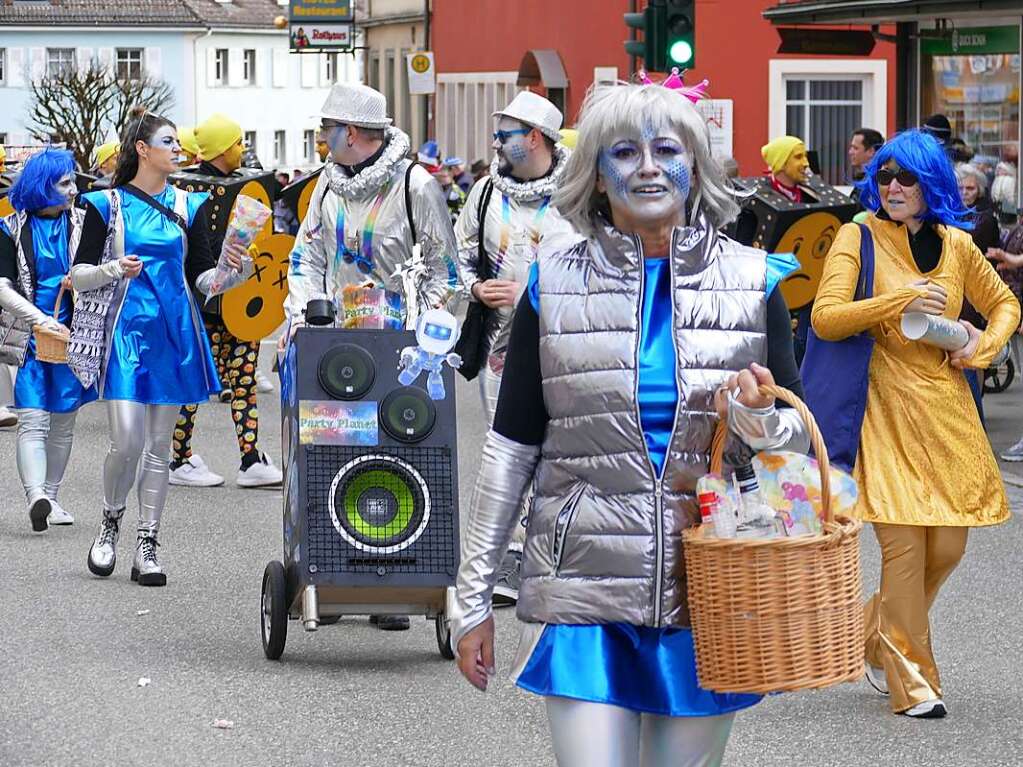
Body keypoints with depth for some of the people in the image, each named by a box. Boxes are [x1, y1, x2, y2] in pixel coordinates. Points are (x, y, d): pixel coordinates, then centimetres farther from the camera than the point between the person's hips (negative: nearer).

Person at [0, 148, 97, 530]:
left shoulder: (82, 223, 7)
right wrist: (41, 320, -17)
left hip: (74, 336, 3)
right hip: (31, 337, -3)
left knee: (63, 422, 7)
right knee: (33, 419, -14)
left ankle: (50, 496, 17)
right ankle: (36, 495, -28)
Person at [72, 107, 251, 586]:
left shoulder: (188, 206, 11)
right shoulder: (108, 204, 0)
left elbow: (202, 278, 10)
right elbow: (78, 275, 1)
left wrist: (234, 272, -10)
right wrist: (114, 269, -19)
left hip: (174, 331, 4)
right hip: (126, 330, -4)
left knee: (159, 445, 4)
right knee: (127, 441, -12)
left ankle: (147, 547, 8)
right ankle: (110, 523, 12)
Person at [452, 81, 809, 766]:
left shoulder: (752, 280, 6)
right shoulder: (555, 280, 4)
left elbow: (801, 434, 11)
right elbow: (512, 445, 7)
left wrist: (762, 422, -13)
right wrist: (474, 597, 6)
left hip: (708, 596, 1)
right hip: (583, 589, -1)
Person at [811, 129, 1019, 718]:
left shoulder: (956, 245, 9)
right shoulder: (859, 238, -2)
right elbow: (825, 318, -11)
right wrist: (902, 301, -17)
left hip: (949, 405, 4)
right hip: (889, 406, -4)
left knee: (948, 546, 3)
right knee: (904, 544, -10)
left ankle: (878, 637, 28)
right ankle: (910, 678, 2)